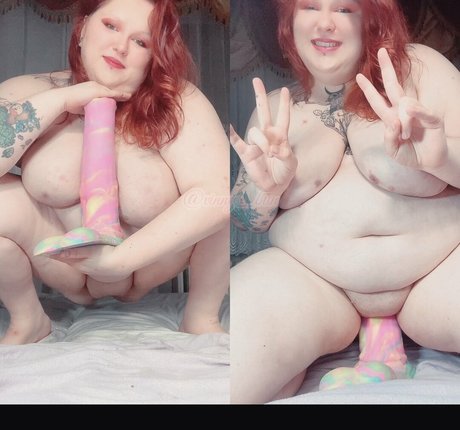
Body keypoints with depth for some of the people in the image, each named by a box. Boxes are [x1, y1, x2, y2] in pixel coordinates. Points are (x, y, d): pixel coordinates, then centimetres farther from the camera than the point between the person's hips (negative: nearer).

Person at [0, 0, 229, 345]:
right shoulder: (33, 91, -13)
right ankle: (28, 322, 2)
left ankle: (201, 319, -2)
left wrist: (120, 258, -35)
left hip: (151, 263, -1)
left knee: (231, 191, -25)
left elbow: (219, 194, -34)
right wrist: (59, 100, -27)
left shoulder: (178, 101, -20)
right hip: (64, 265, 2)